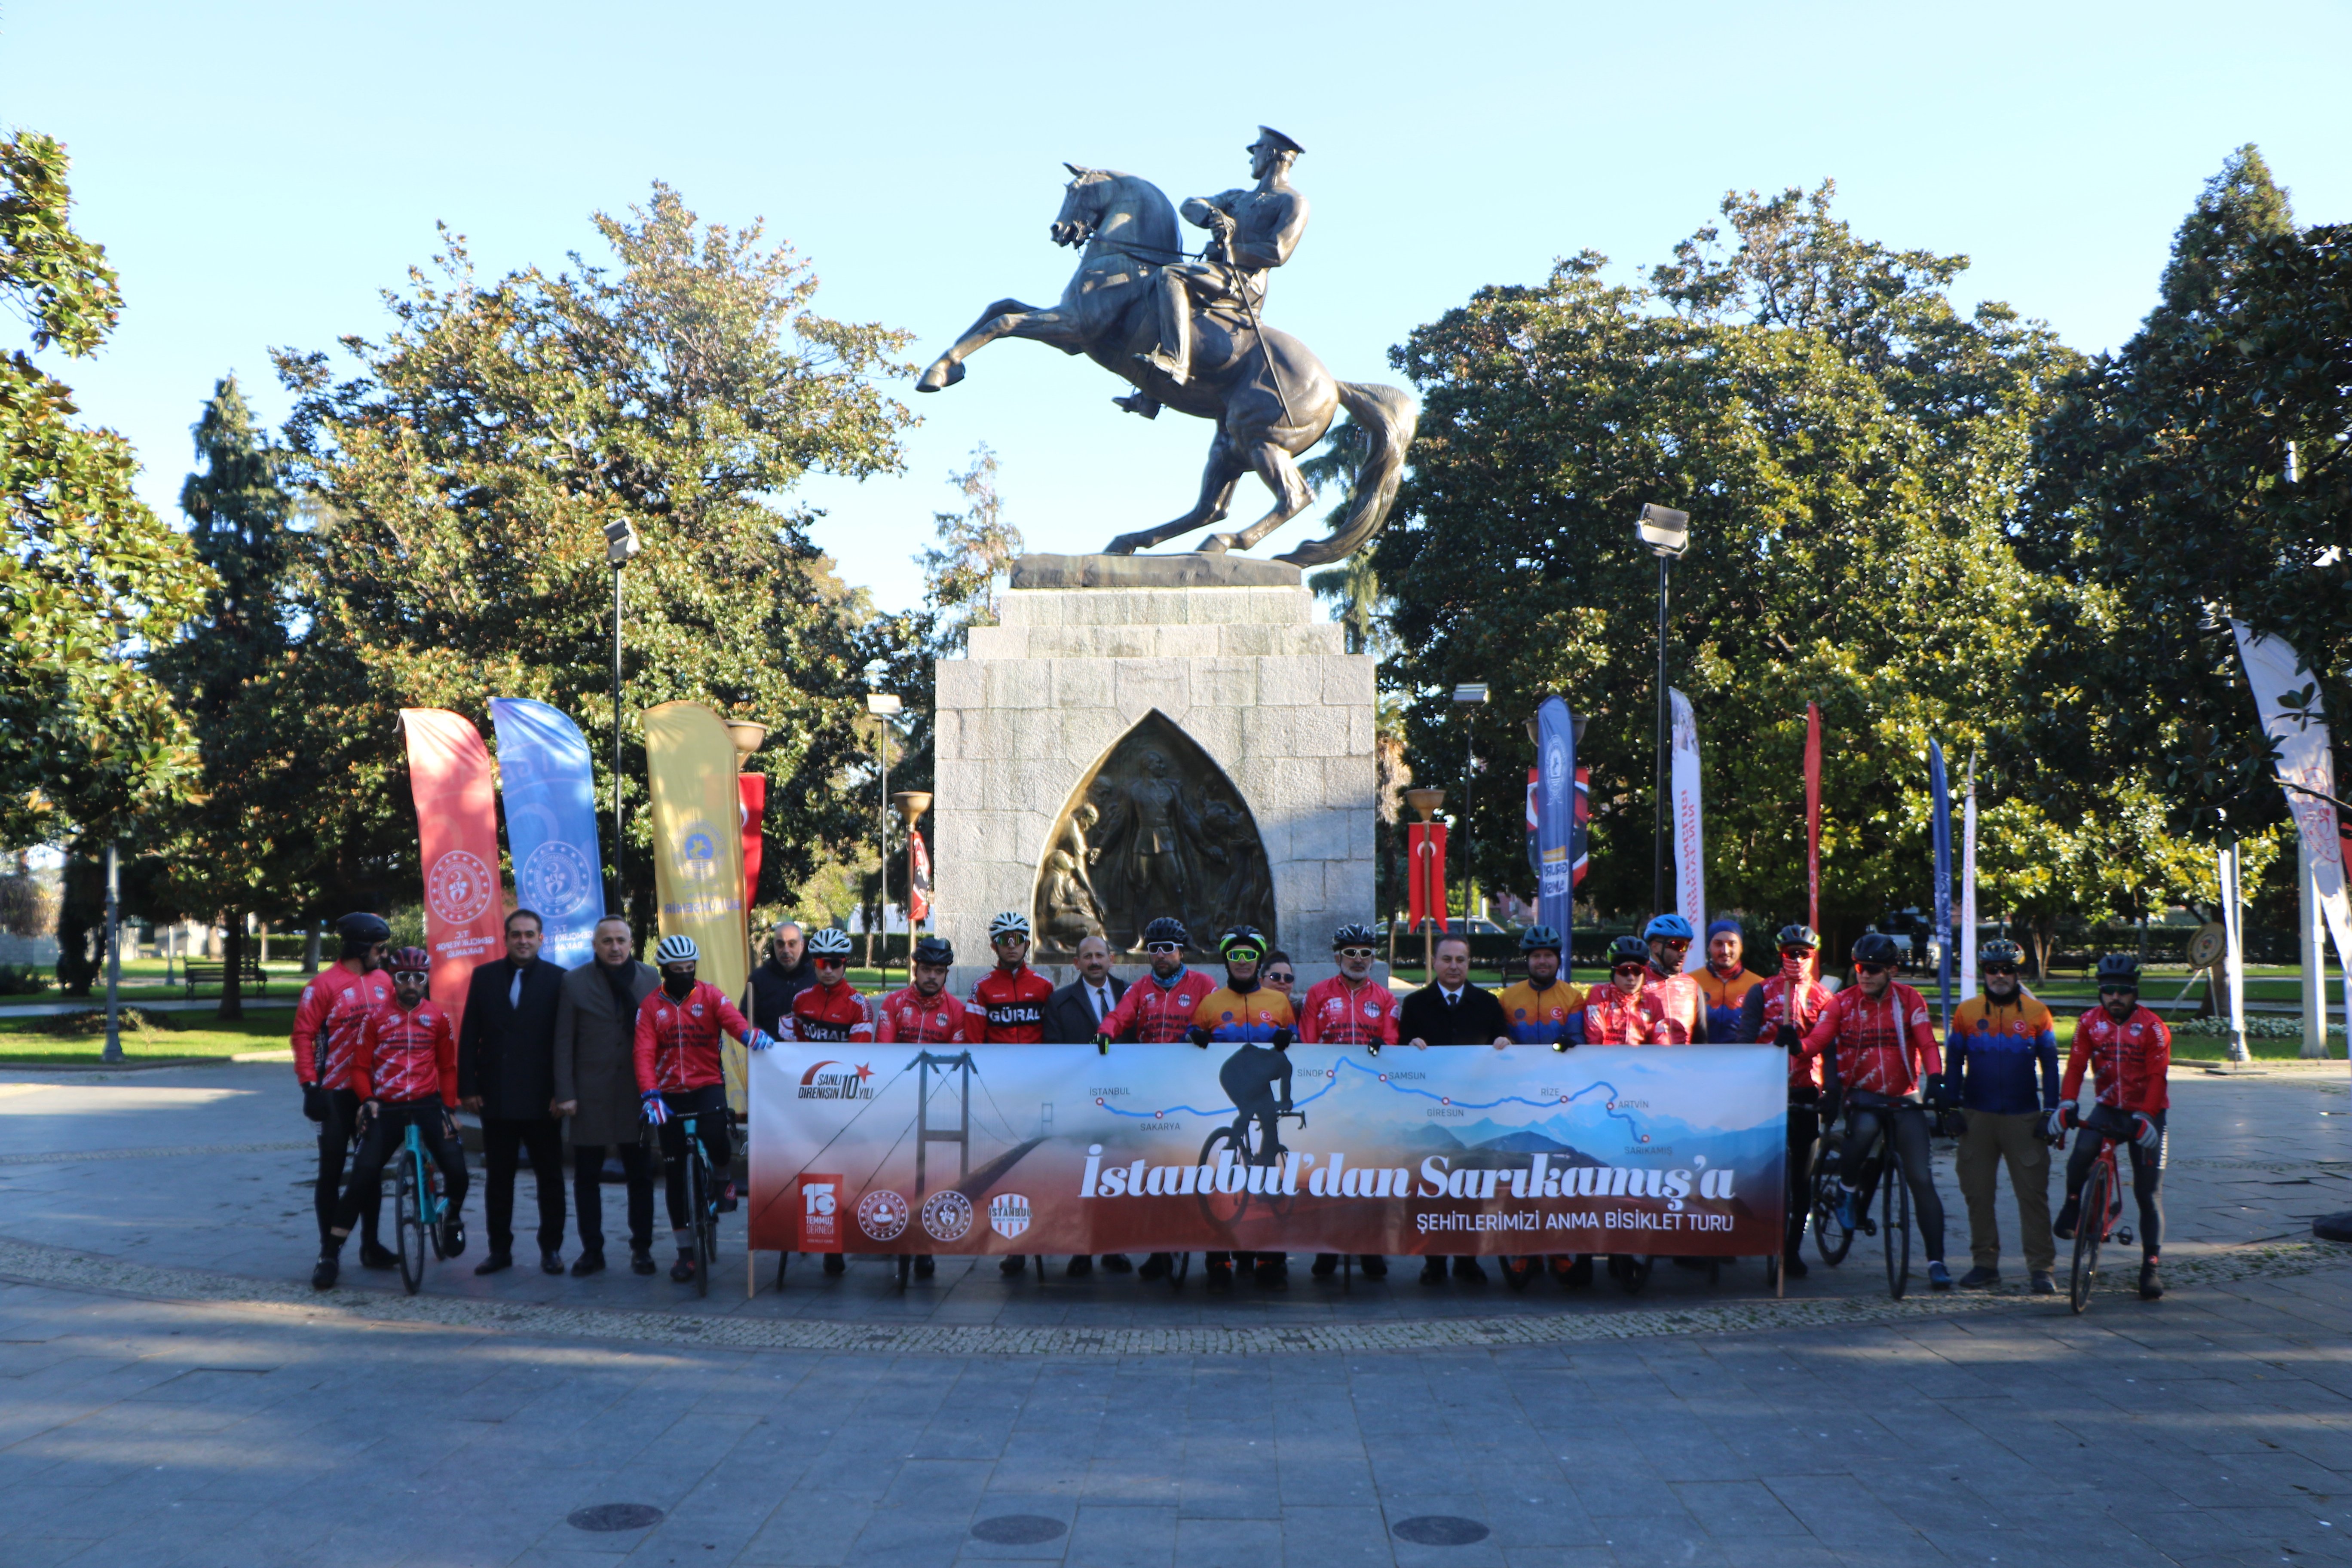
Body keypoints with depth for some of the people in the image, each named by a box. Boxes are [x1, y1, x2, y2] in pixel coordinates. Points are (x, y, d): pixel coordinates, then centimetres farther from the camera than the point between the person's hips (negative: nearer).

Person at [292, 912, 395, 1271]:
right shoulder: (324, 985, -9)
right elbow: (302, 1036, -9)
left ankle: (370, 1245, 19)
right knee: (332, 1171, 3)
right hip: (337, 1093, -5)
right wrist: (310, 1086, -14)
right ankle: (328, 1248, 12)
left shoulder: (383, 980, 6)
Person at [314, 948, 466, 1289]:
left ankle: (453, 1215, 19)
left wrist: (448, 1107, 2)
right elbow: (361, 1066, 5)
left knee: (456, 1170, -15)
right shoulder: (376, 1017, 3)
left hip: (427, 1105, 1)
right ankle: (331, 1253, 1)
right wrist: (367, 1100, -11)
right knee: (363, 1178, -11)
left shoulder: (438, 1017, 6)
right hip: (386, 1109, 0)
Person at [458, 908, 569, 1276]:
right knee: (498, 1177, 9)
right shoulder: (484, 976, 6)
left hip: (542, 1098, -2)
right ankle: (500, 1249, 18)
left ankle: (551, 1248, 16)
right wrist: (468, 1087, -1)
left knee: (549, 1177, 6)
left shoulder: (557, 979, -2)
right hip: (496, 1097, 2)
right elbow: (469, 1035, 6)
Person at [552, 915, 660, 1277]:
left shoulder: (650, 978, 4)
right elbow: (564, 1042, 0)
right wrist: (565, 1094, -6)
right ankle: (591, 1251, 16)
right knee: (587, 1177, 6)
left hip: (638, 1094, 0)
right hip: (591, 1095, 0)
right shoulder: (574, 983, 2)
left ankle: (642, 1248, 17)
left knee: (641, 1176, 6)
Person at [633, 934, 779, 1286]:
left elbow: (731, 1018, -19)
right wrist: (650, 1095, -22)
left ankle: (723, 1176, 6)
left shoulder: (709, 995, 0)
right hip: (669, 1094, 2)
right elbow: (644, 1053, -6)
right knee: (677, 1174, 5)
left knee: (714, 1138, -30)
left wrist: (751, 1033, -43)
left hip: (708, 1086, -2)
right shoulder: (651, 1005, 2)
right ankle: (685, 1250, 16)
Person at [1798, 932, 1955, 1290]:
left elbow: (1927, 1044, -10)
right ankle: (1848, 1187, -6)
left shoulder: (1910, 1000, -2)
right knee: (1864, 1129, -36)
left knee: (1921, 1179, -7)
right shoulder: (1842, 1003, -2)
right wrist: (1795, 1044, -34)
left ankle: (1936, 1261, 0)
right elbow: (1818, 1040, -11)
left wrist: (1936, 1081, -28)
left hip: (1905, 1100, 1)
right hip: (1862, 1096, 0)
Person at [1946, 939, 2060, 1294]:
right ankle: (1985, 1263, 15)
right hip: (1977, 1117, 2)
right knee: (1978, 1192, 5)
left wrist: (2051, 1111, 3)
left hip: (2023, 1117, -1)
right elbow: (1953, 1063, 11)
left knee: (2033, 1193, -2)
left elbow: (2050, 1065, 8)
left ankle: (2041, 1268, 4)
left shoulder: (2037, 1012, 3)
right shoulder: (1967, 1012, 5)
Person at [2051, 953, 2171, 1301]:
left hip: (2146, 1113, -1)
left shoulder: (2153, 1028, -10)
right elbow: (2076, 1066, -8)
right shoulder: (2090, 1022, -2)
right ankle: (2073, 1205, -3)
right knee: (2082, 1152, -30)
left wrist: (2145, 1117, -27)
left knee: (2149, 1192, -3)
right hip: (2108, 1108, 2)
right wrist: (2065, 1105, -23)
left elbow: (2157, 1077, -14)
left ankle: (2151, 1266, 5)